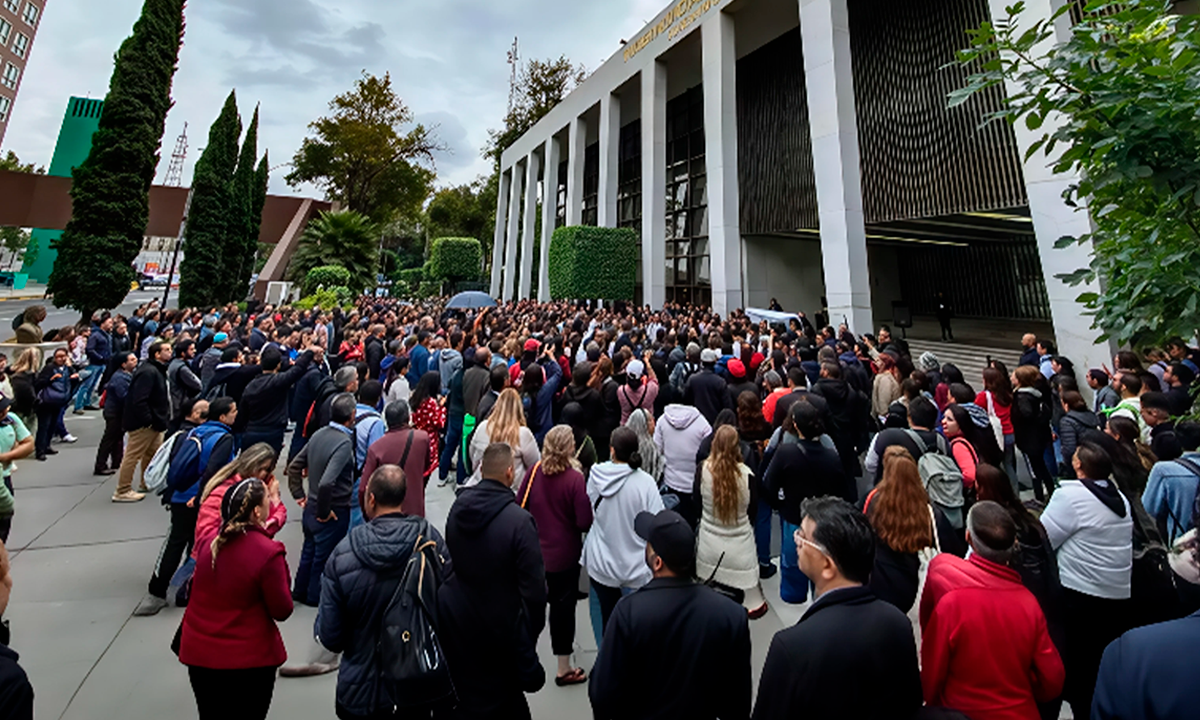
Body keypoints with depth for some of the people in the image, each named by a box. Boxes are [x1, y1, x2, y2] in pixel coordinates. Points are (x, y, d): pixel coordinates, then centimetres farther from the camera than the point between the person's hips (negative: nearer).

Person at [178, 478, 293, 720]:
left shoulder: (211, 542, -6)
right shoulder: (268, 553, -25)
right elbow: (282, 611, -17)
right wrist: (281, 574, -3)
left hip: (199, 652, 5)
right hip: (249, 659, -5)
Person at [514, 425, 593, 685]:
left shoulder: (534, 471, -11)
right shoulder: (575, 479, -24)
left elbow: (519, 506, -1)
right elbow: (584, 523, -23)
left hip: (535, 549, 5)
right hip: (565, 554, -5)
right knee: (564, 605, 9)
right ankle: (564, 668, 23)